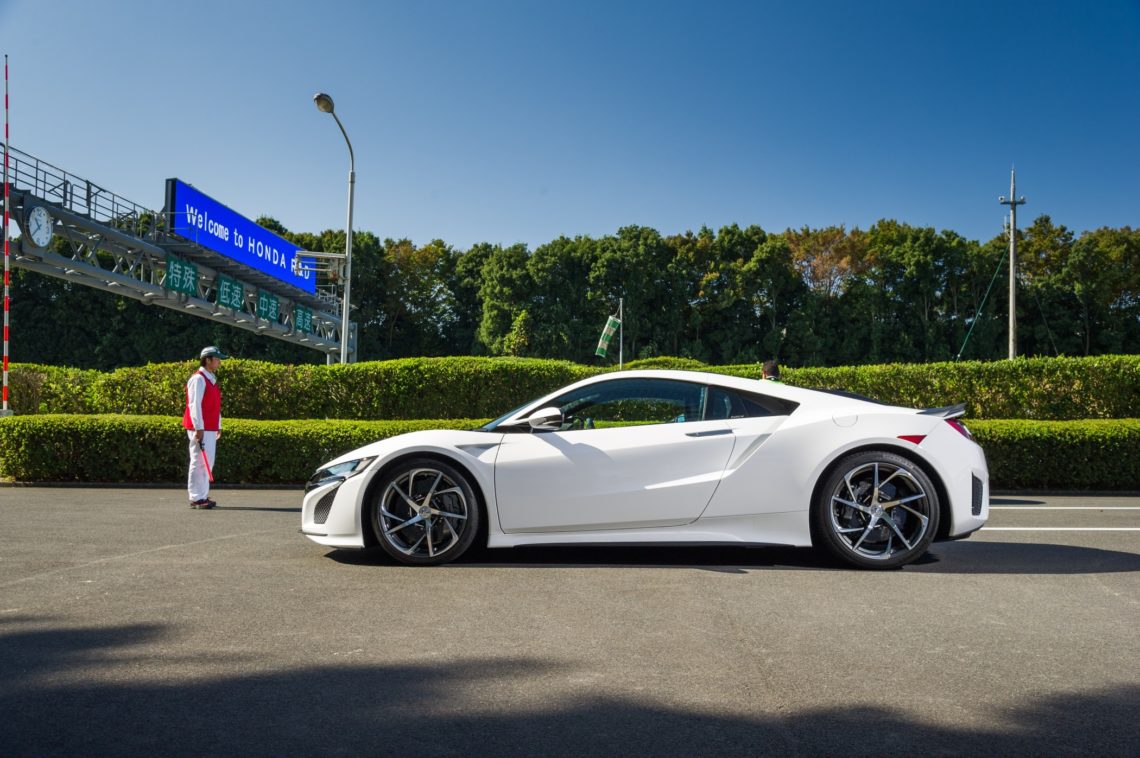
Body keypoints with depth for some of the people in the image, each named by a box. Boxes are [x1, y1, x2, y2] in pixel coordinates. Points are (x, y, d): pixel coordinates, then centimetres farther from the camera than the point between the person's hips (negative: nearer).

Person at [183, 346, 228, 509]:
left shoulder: (211, 379, 18)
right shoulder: (198, 379, -11)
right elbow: (194, 404, -17)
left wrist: (218, 426, 21)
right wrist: (199, 428, -21)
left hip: (210, 429, 10)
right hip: (200, 429, -10)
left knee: (208, 463, 13)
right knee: (199, 462, -8)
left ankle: (203, 496, 20)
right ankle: (196, 498, -5)